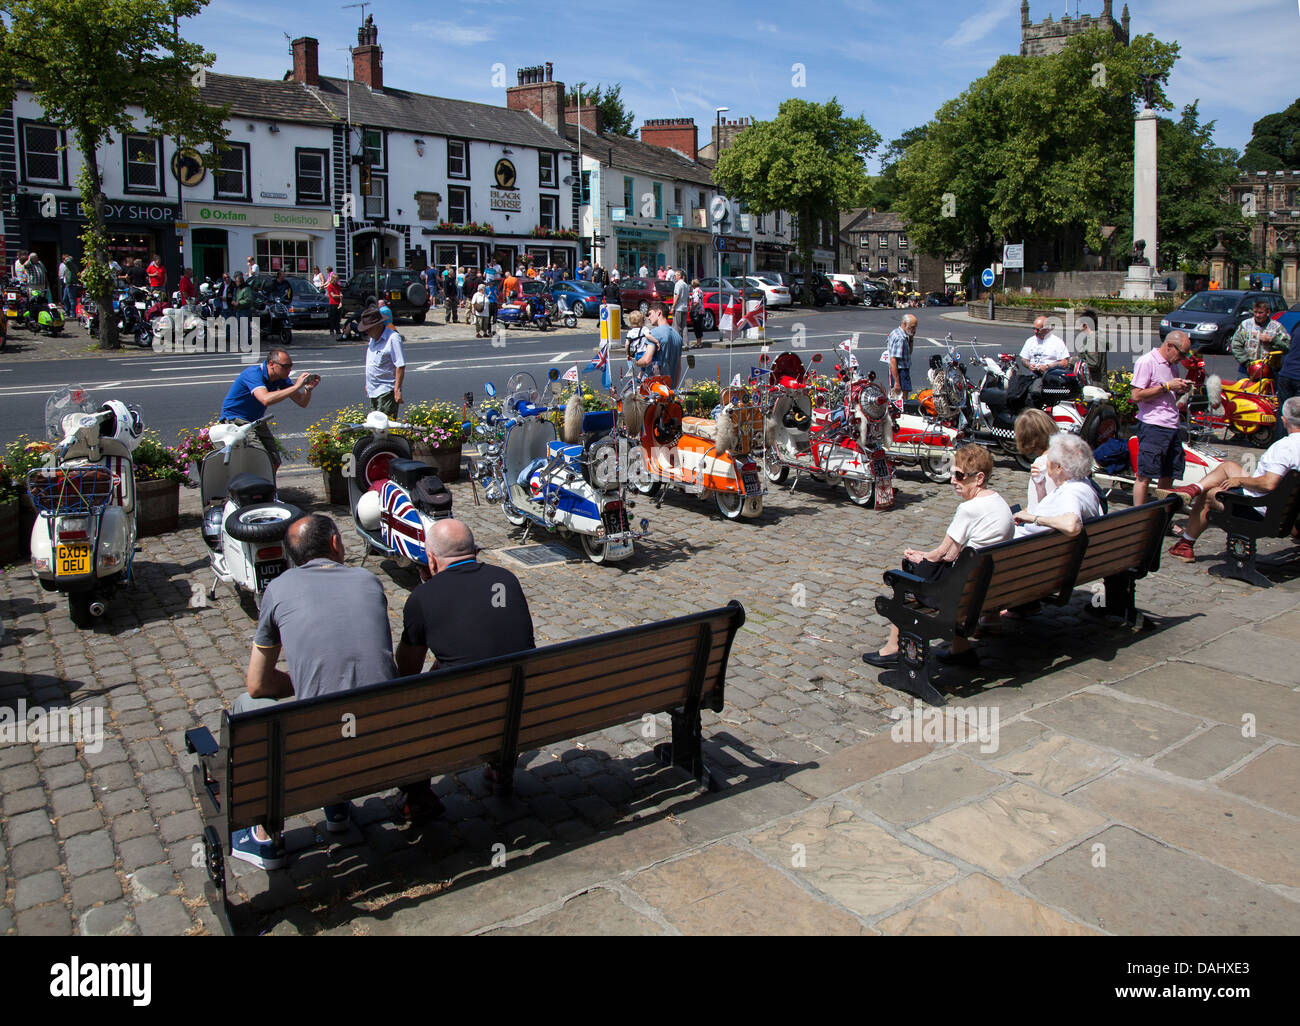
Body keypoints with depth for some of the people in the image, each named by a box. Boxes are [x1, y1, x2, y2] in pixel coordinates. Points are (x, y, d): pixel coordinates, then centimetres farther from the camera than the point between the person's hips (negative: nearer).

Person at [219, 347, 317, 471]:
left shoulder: (281, 377, -3)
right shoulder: (253, 373, -25)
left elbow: (302, 402, -2)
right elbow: (266, 399, -44)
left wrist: (308, 388, -24)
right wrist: (296, 386, -42)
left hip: (256, 421, 8)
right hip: (236, 419, -8)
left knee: (275, 462, 6)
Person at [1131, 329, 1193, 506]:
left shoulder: (1170, 365, 19)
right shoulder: (1146, 362, -8)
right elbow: (1136, 395, -17)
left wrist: (1181, 390, 8)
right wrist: (1167, 386, -15)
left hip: (1172, 427, 9)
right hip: (1152, 426, -9)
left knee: (1168, 476, 12)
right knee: (1145, 476, -7)